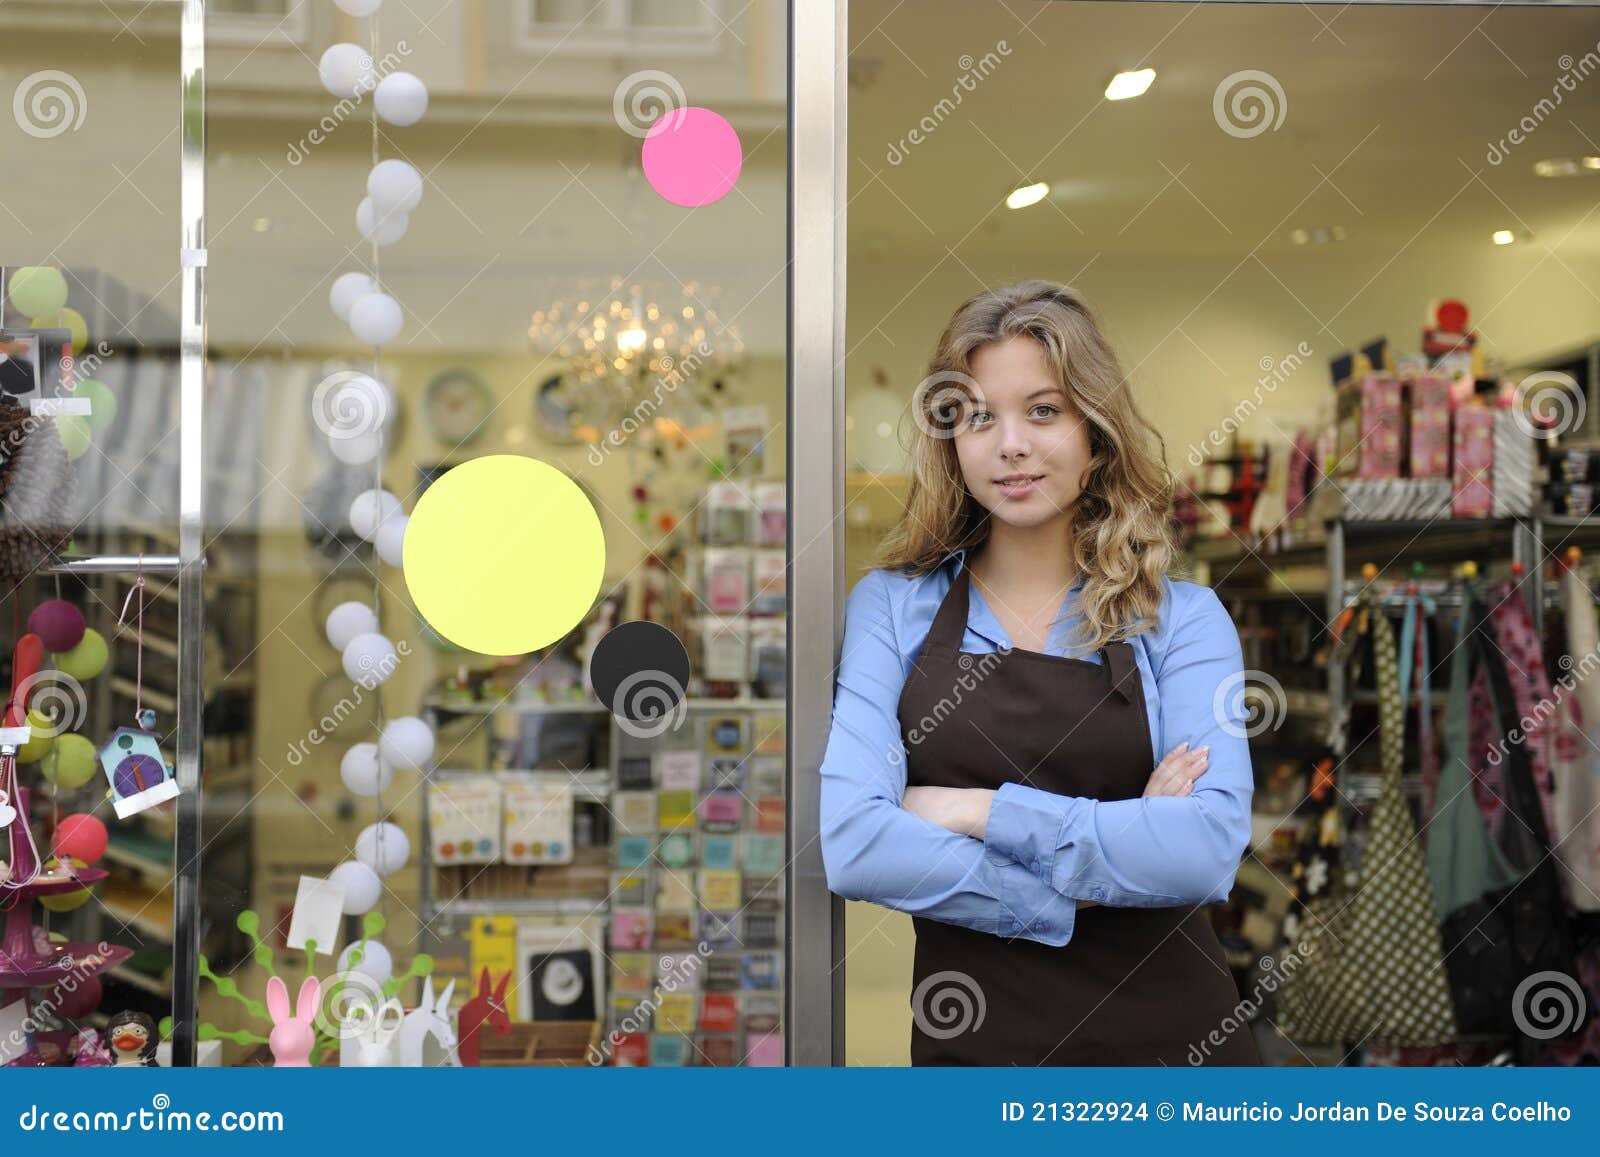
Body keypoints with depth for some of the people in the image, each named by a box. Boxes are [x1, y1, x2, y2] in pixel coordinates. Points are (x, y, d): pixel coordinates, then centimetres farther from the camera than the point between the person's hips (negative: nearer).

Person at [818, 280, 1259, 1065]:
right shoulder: (892, 606, -2)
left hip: (1167, 1031, 0)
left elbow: (1210, 847, -17)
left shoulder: (1182, 619, -2)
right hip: (971, 1034, 0)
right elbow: (852, 844, -15)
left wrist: (981, 812, -17)